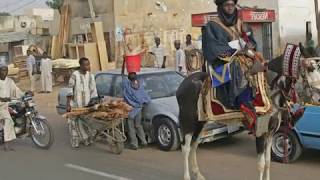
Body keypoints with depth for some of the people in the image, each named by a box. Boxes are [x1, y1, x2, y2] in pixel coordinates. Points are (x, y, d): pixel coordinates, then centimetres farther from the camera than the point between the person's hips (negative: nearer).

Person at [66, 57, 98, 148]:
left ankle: (86, 139, 22)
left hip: (87, 104, 4)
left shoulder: (91, 76, 5)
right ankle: (75, 141, 14)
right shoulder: (75, 75, -10)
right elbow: (69, 90, -8)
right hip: (75, 104, -4)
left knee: (86, 122, 7)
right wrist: (68, 105, -11)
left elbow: (93, 91, 10)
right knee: (75, 123, 3)